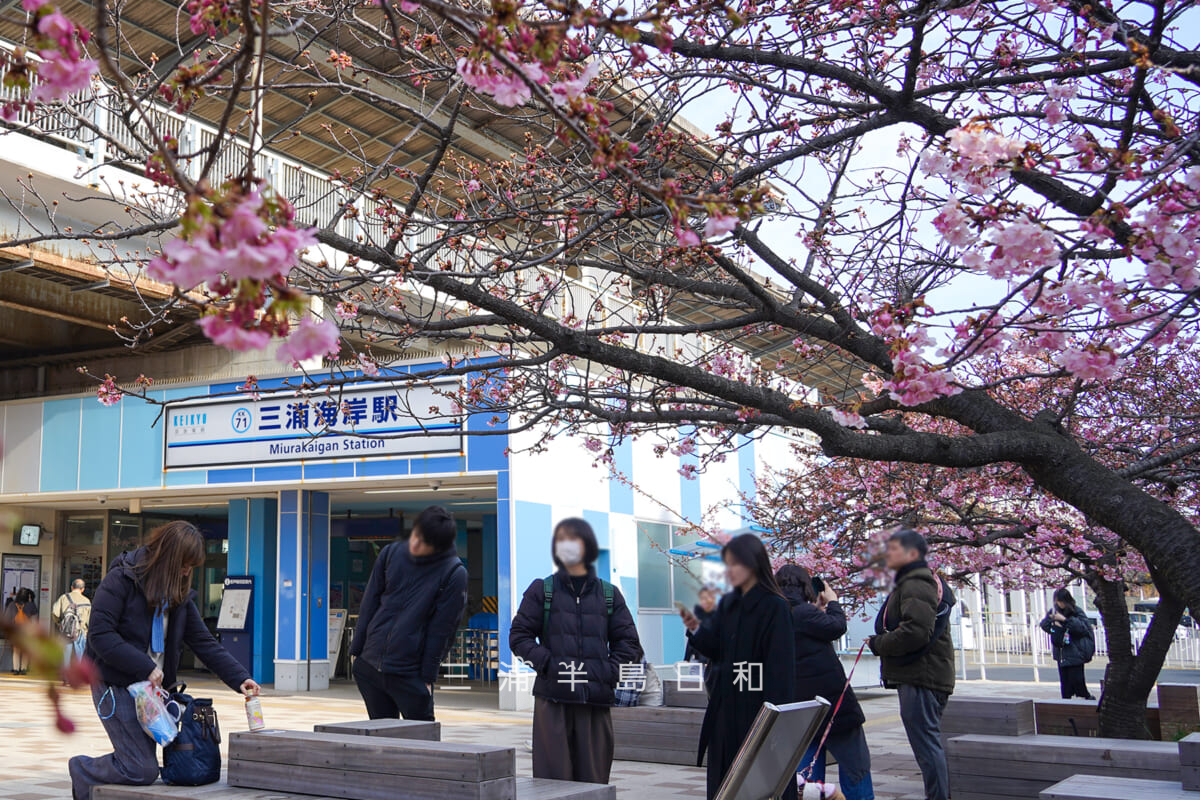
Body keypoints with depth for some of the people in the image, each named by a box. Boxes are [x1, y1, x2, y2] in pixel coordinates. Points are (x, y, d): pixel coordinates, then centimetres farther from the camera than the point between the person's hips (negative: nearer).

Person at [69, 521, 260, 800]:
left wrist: (239, 678, -5)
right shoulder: (121, 580, -11)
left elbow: (205, 643, 6)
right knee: (142, 771, -10)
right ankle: (83, 772, 14)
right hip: (116, 686, -7)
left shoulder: (180, 594, 9)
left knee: (145, 764, 12)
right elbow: (100, 635, -18)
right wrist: (145, 667, -20)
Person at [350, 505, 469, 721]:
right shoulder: (391, 553, 2)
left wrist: (428, 675, -9)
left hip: (411, 673, -4)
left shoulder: (454, 573, -11)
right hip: (368, 665, 4)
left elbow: (441, 628, -9)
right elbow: (369, 604, 8)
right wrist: (356, 651, 7)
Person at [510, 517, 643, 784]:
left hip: (597, 699, 2)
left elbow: (628, 642, 13)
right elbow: (519, 635, 5)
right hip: (552, 697, -1)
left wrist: (610, 670, -3)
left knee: (593, 775, 2)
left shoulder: (609, 594, 14)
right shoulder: (542, 590, 9)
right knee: (553, 774, -5)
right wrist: (546, 663, -9)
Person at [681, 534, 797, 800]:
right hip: (727, 706, 7)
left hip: (758, 707, -6)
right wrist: (696, 629, -8)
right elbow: (715, 649, 9)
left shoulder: (775, 608, -10)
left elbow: (780, 668, -14)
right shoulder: (727, 605, 10)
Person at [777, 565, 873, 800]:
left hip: (799, 708, 8)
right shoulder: (802, 612, -17)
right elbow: (837, 627, -13)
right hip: (831, 700, -8)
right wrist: (833, 602, 2)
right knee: (856, 765, 3)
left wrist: (818, 610, 13)